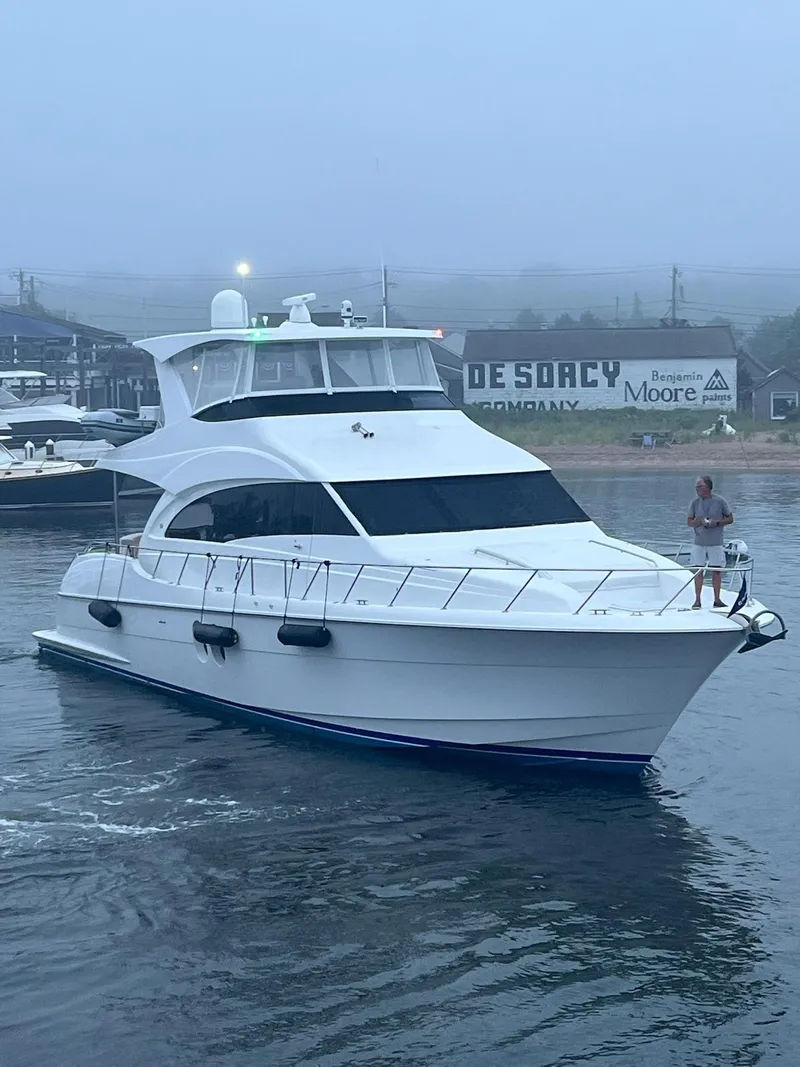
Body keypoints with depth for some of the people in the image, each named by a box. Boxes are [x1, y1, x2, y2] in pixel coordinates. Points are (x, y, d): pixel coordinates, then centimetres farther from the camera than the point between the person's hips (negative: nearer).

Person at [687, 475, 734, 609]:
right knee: (698, 571, 1)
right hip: (699, 542, 1)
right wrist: (700, 522, -15)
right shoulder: (695, 502, 1)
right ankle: (697, 600, 7)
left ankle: (717, 599, 13)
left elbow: (730, 519, 2)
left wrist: (717, 522, -15)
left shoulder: (720, 501, -5)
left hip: (716, 543, -1)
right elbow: (689, 522, 5)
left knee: (717, 571, 4)